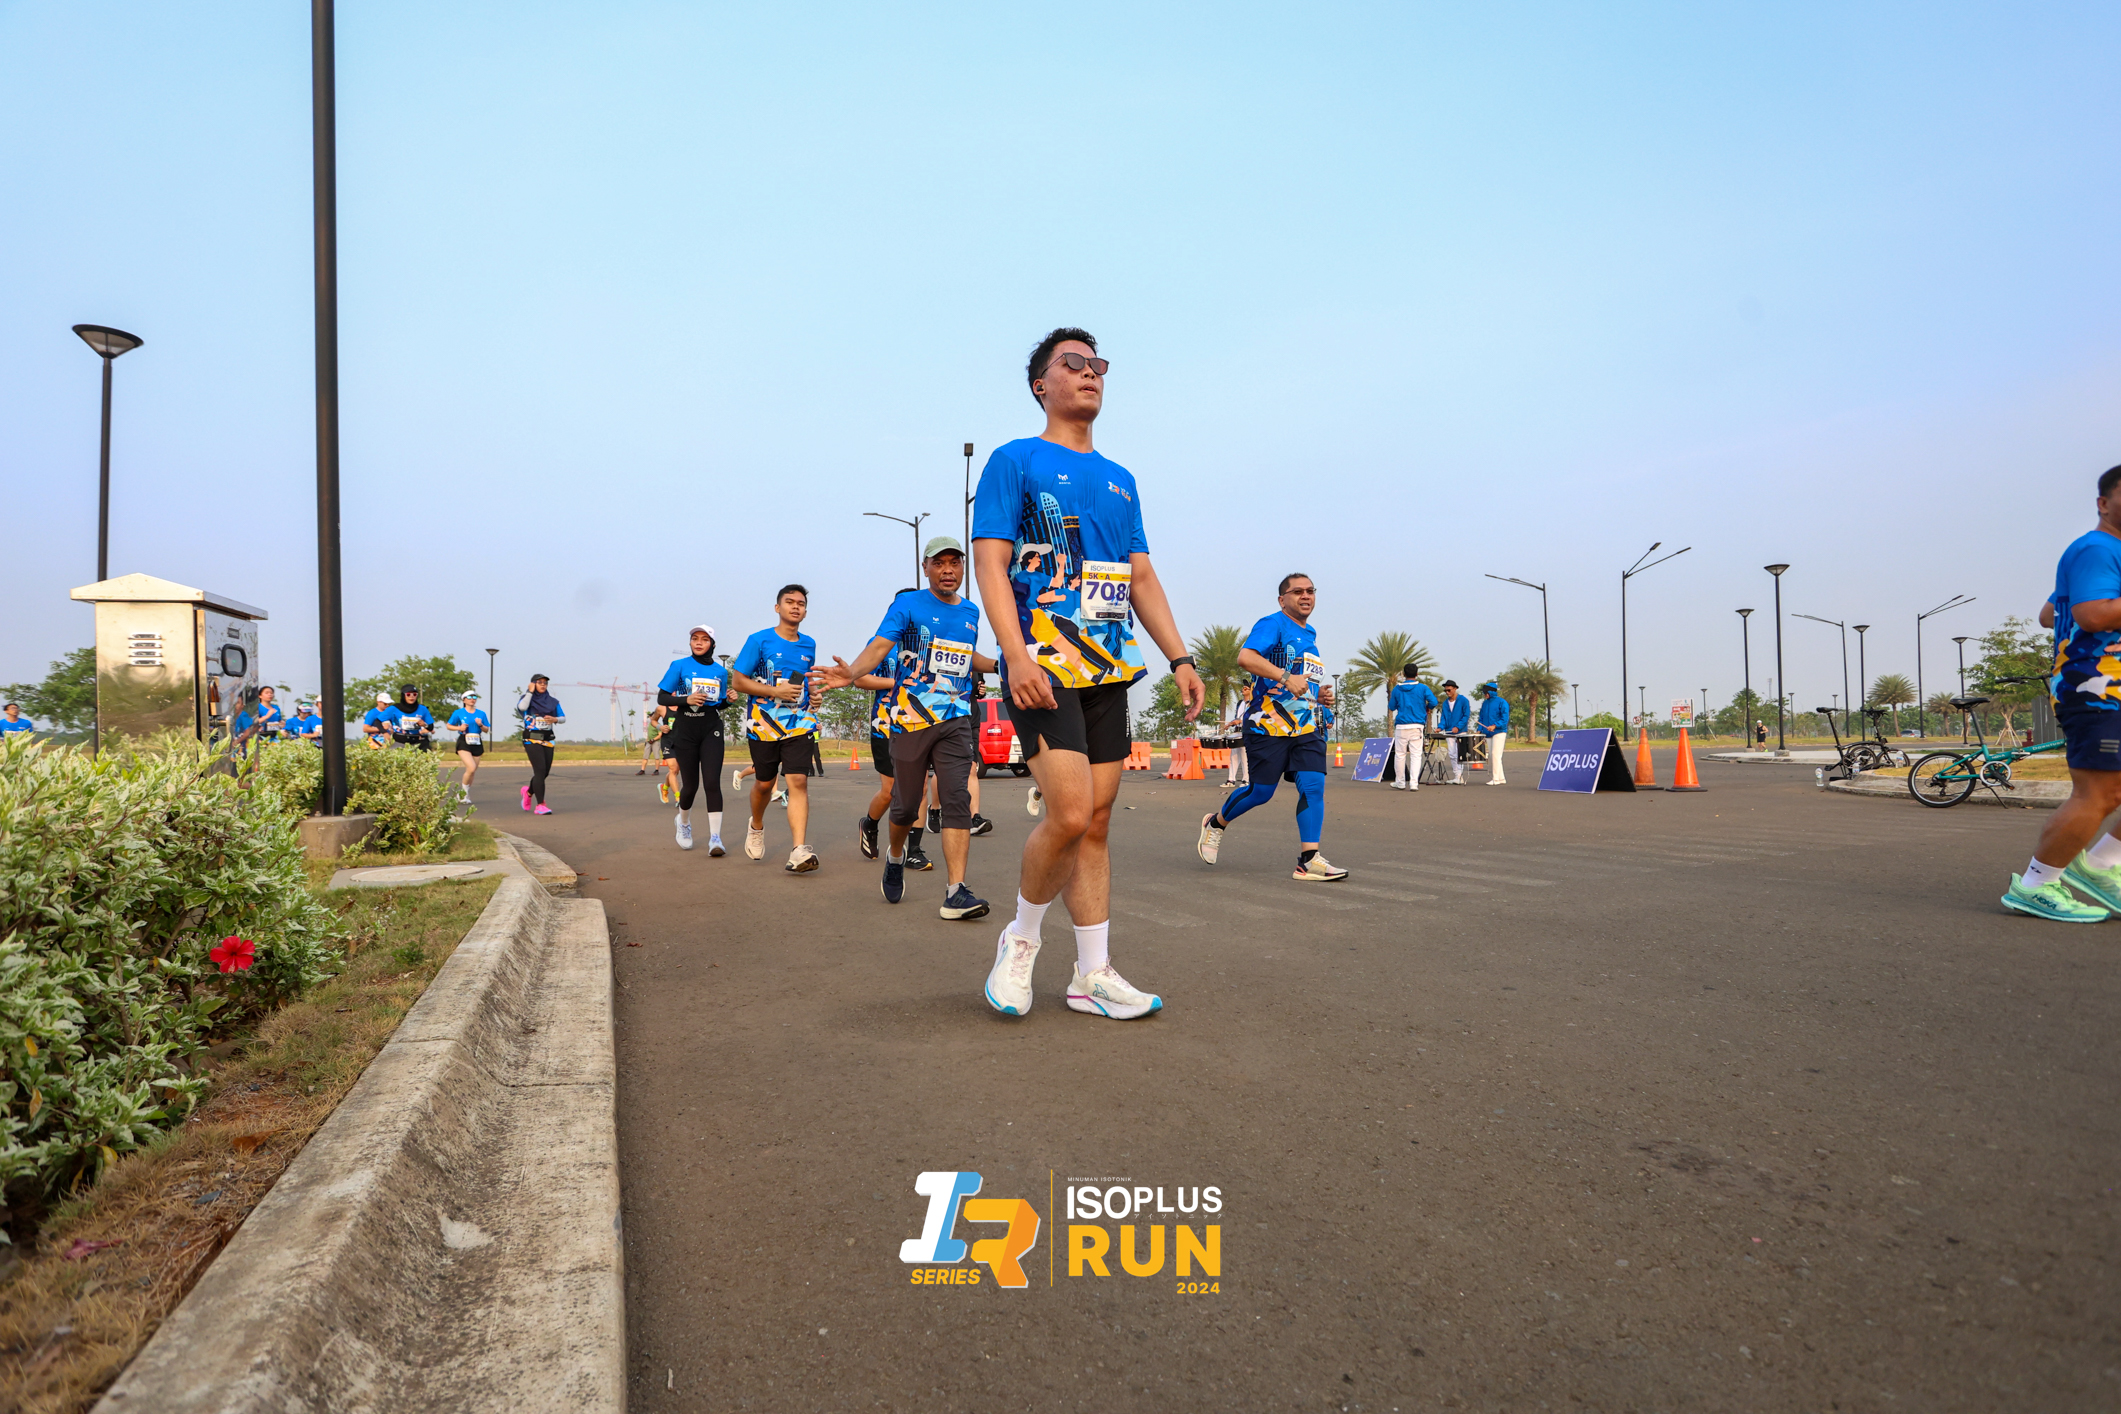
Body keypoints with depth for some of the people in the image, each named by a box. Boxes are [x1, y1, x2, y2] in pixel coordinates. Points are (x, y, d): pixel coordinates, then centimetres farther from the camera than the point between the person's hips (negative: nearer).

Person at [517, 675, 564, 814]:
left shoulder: (553, 701, 13)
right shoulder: (527, 698, 3)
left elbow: (563, 718, 12)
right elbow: (522, 707, -20)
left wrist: (555, 719, -9)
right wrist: (530, 692, -8)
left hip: (548, 740, 5)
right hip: (532, 739, -5)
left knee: (545, 772, 7)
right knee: (540, 770, -15)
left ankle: (529, 791, 38)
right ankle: (540, 805, -12)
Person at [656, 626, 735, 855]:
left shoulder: (720, 671, 9)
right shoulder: (680, 666, 0)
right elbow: (662, 698, -2)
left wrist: (728, 699, -3)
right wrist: (686, 700, -18)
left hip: (711, 729, 1)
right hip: (685, 729, -1)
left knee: (712, 782, -13)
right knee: (691, 785, 4)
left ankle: (715, 838, -15)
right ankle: (683, 822, 36)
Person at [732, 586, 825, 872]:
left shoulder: (809, 645, 11)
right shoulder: (759, 640, -2)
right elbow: (739, 681, -5)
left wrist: (812, 690, 9)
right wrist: (775, 691, -16)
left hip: (799, 723, 2)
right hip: (763, 723, -2)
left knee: (798, 781, -14)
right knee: (764, 783, 10)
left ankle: (799, 851, -21)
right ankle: (756, 827, 42)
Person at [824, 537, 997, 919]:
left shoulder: (971, 612, 14)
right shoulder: (908, 605, -2)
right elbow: (880, 645, -17)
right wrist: (853, 672, -35)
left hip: (955, 721, 3)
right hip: (910, 719, -3)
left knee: (957, 800, -10)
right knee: (906, 804, 7)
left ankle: (955, 891, -12)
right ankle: (895, 856, 39)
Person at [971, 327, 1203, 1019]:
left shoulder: (1119, 480, 21)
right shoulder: (1015, 461, 2)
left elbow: (1141, 578, 20)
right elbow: (990, 563, -7)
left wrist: (1179, 657, 10)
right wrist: (1015, 654, -21)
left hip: (1110, 669, 6)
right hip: (1044, 667, -6)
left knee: (1097, 820, 6)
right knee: (1070, 813, -16)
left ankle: (1092, 974, 13)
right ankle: (1021, 937, 10)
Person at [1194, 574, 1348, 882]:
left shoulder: (1310, 635, 22)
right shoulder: (1273, 624, -5)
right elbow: (1245, 657, -22)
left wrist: (1320, 695, 15)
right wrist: (1286, 677, -30)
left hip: (1308, 727, 7)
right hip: (1269, 724, -7)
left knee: (1314, 786, -9)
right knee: (1261, 791, -2)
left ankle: (1309, 860, -8)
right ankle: (1215, 824, 25)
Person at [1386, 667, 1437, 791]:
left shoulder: (1397, 689, 4)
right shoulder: (1422, 688, 0)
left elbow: (1391, 707, 10)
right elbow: (1433, 702, -9)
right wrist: (1428, 709, 12)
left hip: (1401, 726, 1)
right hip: (1417, 726, 0)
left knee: (1399, 754, 8)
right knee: (1416, 755, 1)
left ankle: (1401, 782, 15)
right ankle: (1414, 783, -7)